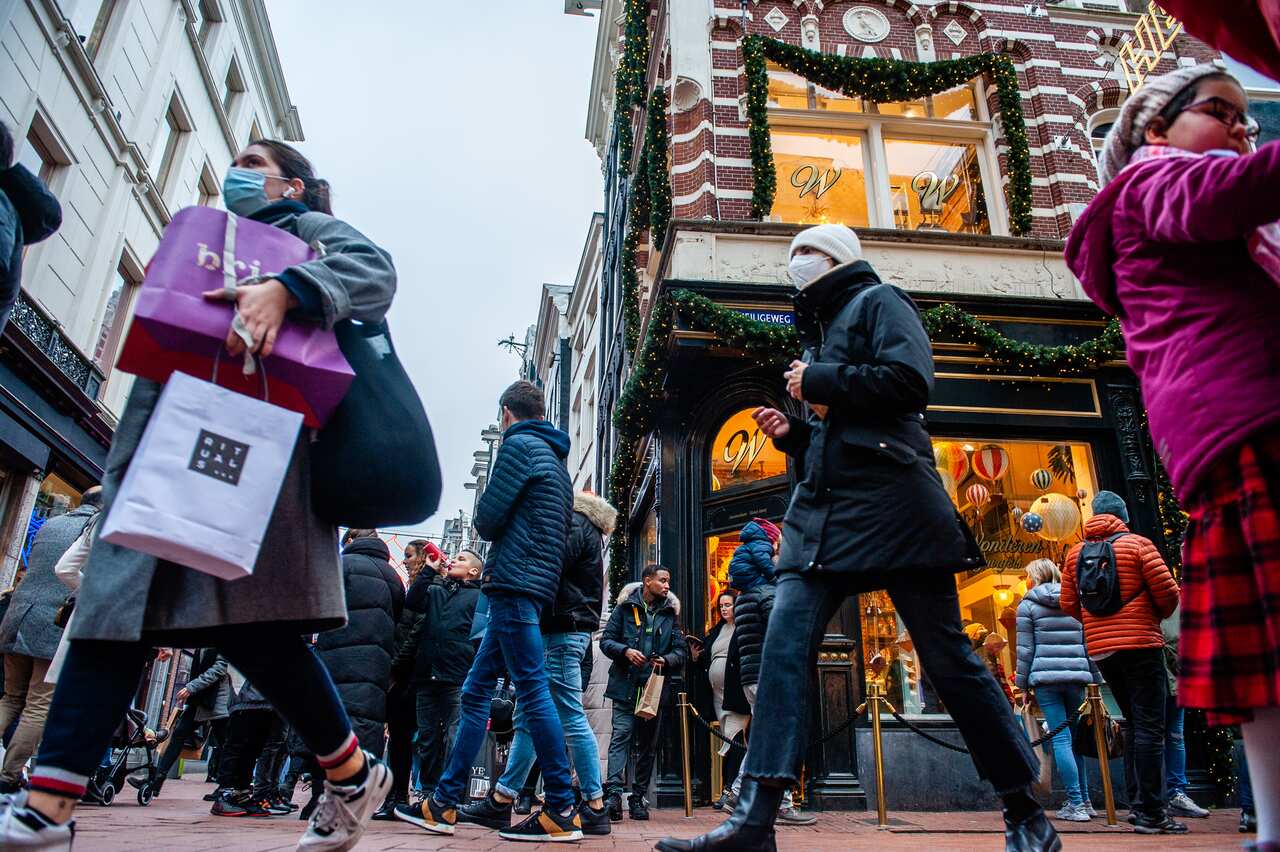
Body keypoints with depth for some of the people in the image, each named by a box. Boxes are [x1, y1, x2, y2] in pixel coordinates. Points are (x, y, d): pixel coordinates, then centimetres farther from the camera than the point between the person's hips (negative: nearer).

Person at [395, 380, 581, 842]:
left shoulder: (519, 446, -5)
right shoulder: (556, 458, 23)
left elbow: (488, 520, -9)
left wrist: (481, 514, 12)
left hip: (514, 581, -10)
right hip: (532, 585, 10)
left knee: (534, 690, -8)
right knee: (475, 691, 12)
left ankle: (562, 812, -4)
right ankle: (444, 803, 17)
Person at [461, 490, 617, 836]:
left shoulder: (574, 522, -5)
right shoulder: (586, 530, 24)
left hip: (561, 632, -10)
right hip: (561, 631, 10)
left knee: (572, 718, -7)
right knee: (527, 717, 10)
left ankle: (595, 807, -2)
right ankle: (500, 801, 16)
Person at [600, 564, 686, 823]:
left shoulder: (670, 613, 12)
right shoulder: (625, 608, 4)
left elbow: (681, 650, 11)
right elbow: (606, 639, 3)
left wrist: (666, 660, -10)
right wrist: (625, 651, -15)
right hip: (625, 686, -3)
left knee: (648, 743, 9)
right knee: (621, 735, -14)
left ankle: (639, 797, 17)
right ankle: (614, 793, -17)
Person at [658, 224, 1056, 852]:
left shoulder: (878, 301, 5)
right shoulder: (822, 328, 27)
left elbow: (910, 380, -14)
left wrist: (819, 382, -7)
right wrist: (793, 433, 11)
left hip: (890, 502, -7)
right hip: (824, 507, 7)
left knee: (947, 657, -1)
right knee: (784, 645, -9)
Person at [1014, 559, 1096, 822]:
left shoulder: (1028, 605, 2)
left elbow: (1025, 649, -2)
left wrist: (1023, 684, 3)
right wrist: (1096, 680, 15)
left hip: (1045, 677, -4)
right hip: (1076, 677, 4)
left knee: (1061, 739, -3)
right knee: (1074, 738, 15)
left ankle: (1076, 804, -3)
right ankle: (1083, 800, 20)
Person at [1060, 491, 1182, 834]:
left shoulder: (1076, 552, 9)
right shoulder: (1137, 544, -4)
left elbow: (1068, 604, 8)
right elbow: (1167, 591, -9)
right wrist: (1161, 613, 12)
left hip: (1099, 649, 5)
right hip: (1140, 644, -5)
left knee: (1133, 723, 17)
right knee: (1149, 726, -3)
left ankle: (1137, 804, 18)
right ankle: (1151, 814, -4)